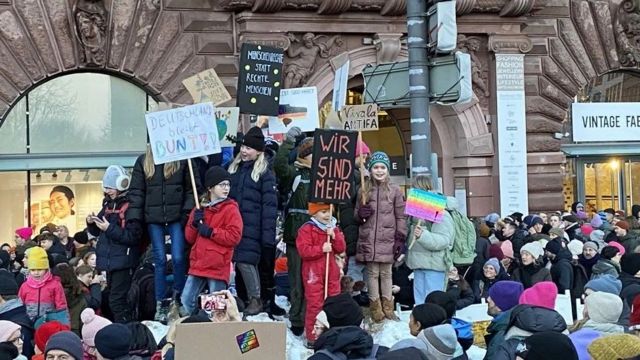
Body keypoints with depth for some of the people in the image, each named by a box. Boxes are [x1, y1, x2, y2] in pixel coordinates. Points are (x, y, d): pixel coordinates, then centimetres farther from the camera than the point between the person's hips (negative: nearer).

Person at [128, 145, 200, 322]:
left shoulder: (182, 160, 1)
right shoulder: (143, 161, 7)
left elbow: (192, 188, 1)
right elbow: (136, 191, 6)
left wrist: (187, 212, -9)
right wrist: (134, 218, -3)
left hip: (176, 217, -2)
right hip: (154, 218, 2)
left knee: (178, 258, -7)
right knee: (160, 260, 4)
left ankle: (178, 297, 15)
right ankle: (160, 304, 12)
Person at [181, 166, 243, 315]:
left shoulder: (230, 209, -2)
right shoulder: (200, 208, 15)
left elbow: (235, 237, -12)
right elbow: (189, 238, 16)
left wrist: (210, 232, -15)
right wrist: (194, 224, -3)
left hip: (218, 266, -6)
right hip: (198, 264, 6)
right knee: (186, 301, 8)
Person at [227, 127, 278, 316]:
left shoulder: (265, 174, -5)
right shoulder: (234, 169, 14)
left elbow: (270, 206, -9)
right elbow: (227, 197, 21)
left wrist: (268, 237, -14)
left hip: (252, 228, -6)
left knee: (245, 261, -10)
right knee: (240, 261, 7)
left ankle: (256, 299, 4)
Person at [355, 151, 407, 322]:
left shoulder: (395, 190, 2)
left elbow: (400, 217, 3)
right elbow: (357, 215, 16)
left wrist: (400, 239, -3)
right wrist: (361, 214, -8)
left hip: (387, 239, -1)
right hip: (368, 239, 1)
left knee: (386, 273, 7)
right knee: (372, 273, 4)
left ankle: (387, 307, 18)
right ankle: (375, 307, 14)